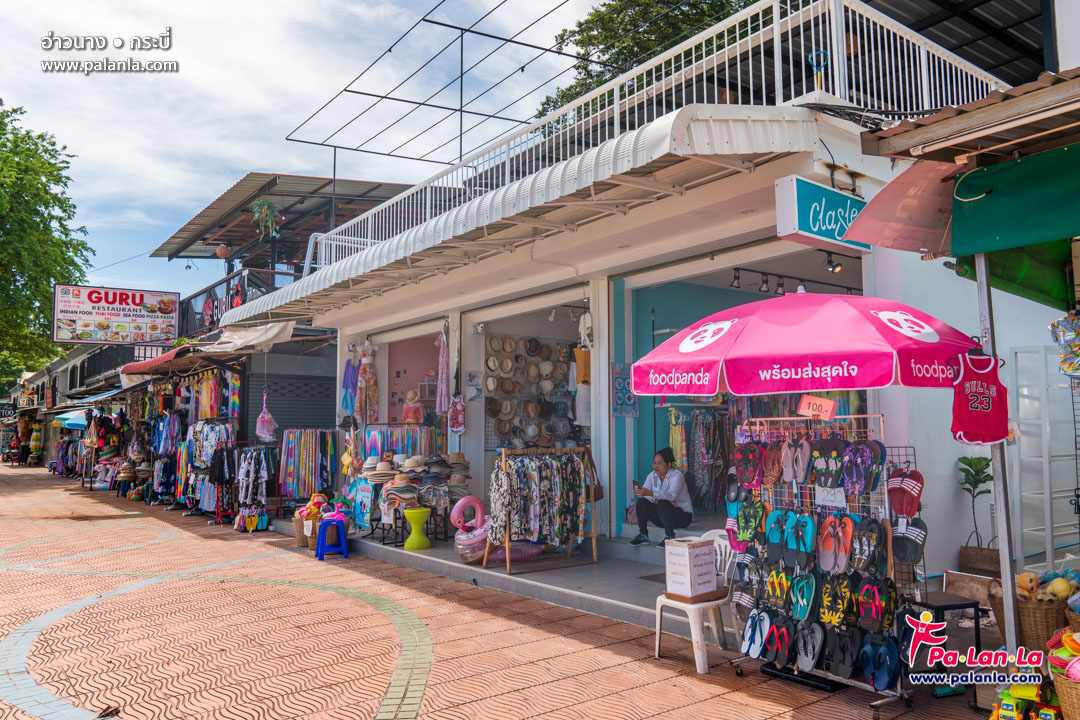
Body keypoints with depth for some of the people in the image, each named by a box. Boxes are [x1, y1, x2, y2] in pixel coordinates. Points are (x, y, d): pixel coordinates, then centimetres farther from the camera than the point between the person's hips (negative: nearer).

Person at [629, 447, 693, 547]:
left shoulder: (677, 475, -16)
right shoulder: (652, 476, 3)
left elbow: (671, 495, -34)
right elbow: (645, 491, -10)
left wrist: (649, 493, -46)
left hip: (683, 515, -6)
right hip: (661, 517, 6)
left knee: (662, 503, -34)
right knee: (642, 501, -15)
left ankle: (670, 537, -26)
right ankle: (643, 536, -9)